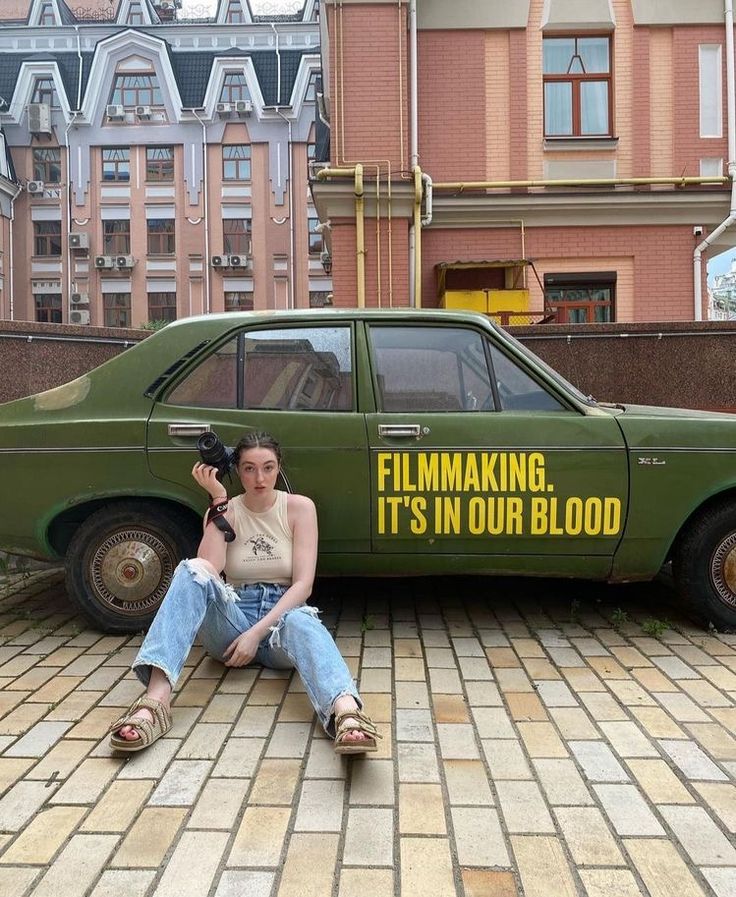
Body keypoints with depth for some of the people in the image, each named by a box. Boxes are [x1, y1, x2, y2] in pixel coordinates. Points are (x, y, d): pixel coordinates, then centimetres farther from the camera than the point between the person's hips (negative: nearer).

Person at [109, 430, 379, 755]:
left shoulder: (299, 507, 1)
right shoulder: (224, 511, 5)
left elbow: (303, 584, -8)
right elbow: (208, 573, -13)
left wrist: (257, 633, -19)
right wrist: (218, 499, -15)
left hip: (282, 615, -1)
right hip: (233, 619, 2)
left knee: (302, 624, -38)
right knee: (192, 570, -27)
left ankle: (346, 714, -68)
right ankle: (155, 699, -42)